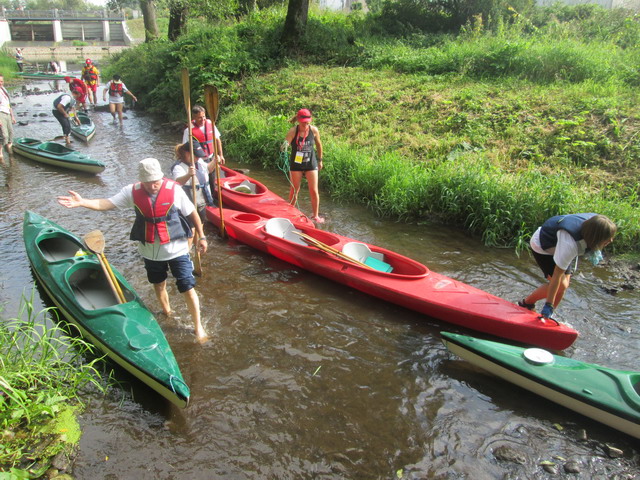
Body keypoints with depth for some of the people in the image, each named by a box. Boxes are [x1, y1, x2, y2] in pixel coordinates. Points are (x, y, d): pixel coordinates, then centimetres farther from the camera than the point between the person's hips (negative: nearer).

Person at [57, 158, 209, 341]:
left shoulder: (174, 190, -16)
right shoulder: (132, 192, -9)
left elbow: (193, 214, -6)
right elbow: (106, 203, -12)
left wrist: (201, 237, -1)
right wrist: (82, 202, -28)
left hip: (177, 250, -4)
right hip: (150, 251, 4)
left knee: (188, 289, -2)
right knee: (158, 286, 23)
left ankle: (198, 327, 16)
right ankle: (167, 313, 51)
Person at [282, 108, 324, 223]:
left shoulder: (314, 130, -8)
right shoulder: (293, 131, -15)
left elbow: (318, 145, 8)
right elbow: (285, 143, -26)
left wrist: (320, 160, 16)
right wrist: (285, 145, -50)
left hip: (311, 163, 1)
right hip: (296, 163, -1)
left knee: (314, 191, 1)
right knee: (295, 189, 11)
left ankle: (315, 216, 17)